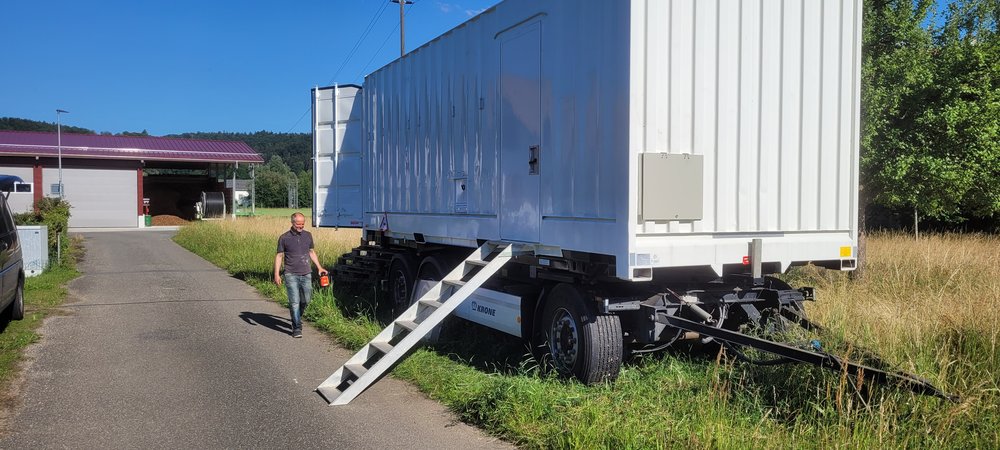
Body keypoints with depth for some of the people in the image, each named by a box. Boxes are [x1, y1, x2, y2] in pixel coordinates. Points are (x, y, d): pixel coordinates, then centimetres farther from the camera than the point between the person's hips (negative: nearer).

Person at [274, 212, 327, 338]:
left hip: (306, 274, 4)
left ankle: (296, 318, 34)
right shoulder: (284, 238, -2)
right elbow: (279, 256, 1)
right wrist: (276, 274, -6)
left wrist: (319, 267, 15)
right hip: (291, 275, -4)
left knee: (306, 300, 8)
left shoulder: (308, 235, 8)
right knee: (294, 302, -7)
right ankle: (297, 328, -1)